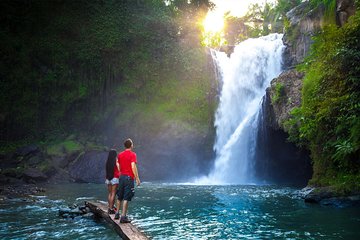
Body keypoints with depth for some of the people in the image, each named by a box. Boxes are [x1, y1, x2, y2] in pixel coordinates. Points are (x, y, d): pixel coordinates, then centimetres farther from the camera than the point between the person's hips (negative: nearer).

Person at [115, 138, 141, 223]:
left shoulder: (120, 154, 10)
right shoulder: (132, 154, -9)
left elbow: (119, 166, 12)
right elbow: (133, 166, -18)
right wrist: (137, 178, -16)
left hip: (121, 177, 6)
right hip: (129, 177, -6)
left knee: (120, 197, 17)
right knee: (126, 198, -5)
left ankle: (117, 214, 26)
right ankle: (123, 216, -6)